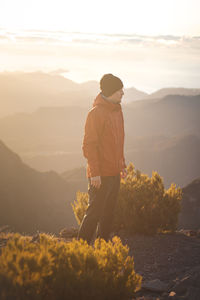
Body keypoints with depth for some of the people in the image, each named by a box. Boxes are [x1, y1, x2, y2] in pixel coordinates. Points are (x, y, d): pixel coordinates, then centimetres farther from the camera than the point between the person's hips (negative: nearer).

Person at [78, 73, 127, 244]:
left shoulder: (117, 111, 13)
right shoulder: (96, 113, -14)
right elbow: (89, 145, -16)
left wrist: (122, 165, 19)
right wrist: (94, 172, -20)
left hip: (114, 173, 8)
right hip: (101, 175, -8)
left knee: (109, 213, 14)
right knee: (94, 213, -4)